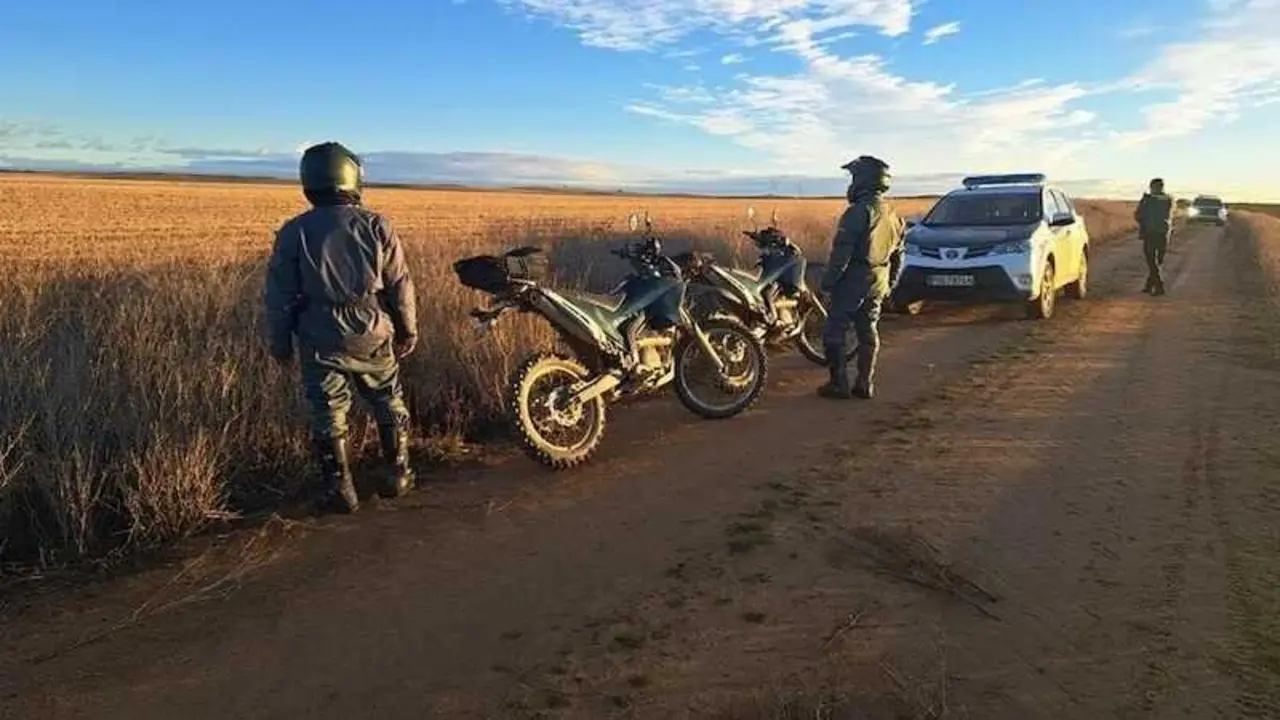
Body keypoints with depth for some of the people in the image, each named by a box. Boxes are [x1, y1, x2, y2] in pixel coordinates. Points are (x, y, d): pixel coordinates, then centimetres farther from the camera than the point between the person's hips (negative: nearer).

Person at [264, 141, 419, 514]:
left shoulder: (294, 232, -5)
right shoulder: (376, 225, -6)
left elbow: (280, 295, -2)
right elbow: (400, 284, -3)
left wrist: (279, 343, 10)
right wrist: (408, 329, 9)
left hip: (320, 340, 0)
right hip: (372, 335, 1)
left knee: (328, 414, 10)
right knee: (389, 403, 18)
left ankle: (339, 489, 14)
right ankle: (399, 473, 26)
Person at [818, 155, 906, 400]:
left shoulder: (859, 211, -14)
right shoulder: (893, 216, 13)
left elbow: (842, 251, -19)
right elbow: (898, 256, 19)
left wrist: (829, 280, -14)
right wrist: (890, 284, 25)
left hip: (854, 279, -8)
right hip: (879, 283, 8)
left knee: (835, 331, -1)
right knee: (868, 332, 14)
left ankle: (839, 384, -1)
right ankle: (865, 385, 16)